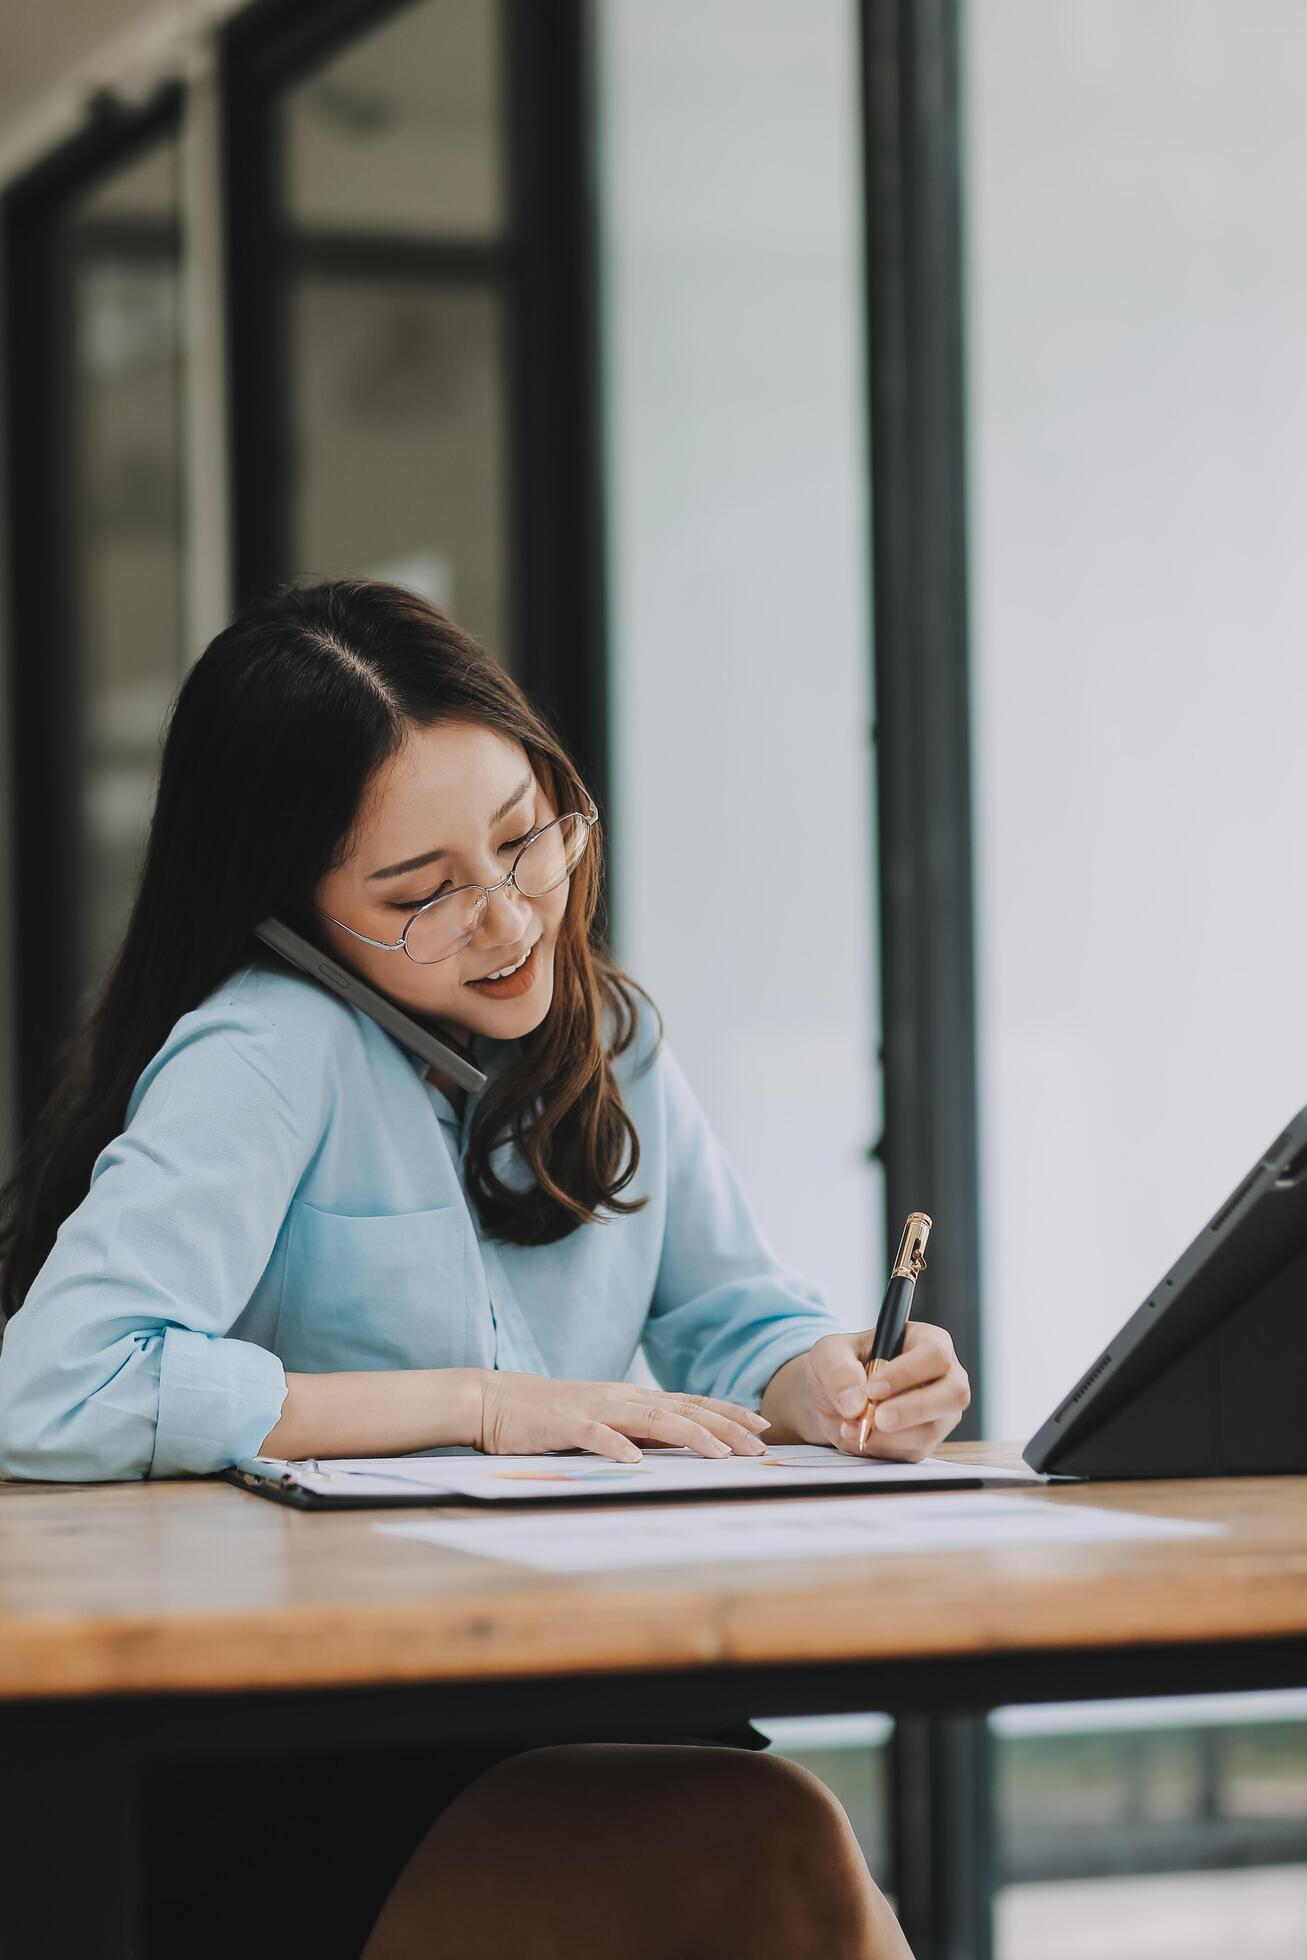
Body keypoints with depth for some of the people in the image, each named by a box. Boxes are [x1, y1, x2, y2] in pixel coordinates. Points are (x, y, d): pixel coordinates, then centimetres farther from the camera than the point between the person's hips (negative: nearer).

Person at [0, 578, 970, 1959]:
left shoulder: (605, 1033, 10)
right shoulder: (271, 1054, -13)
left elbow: (731, 1322, 17)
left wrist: (834, 1384, -8)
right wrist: (485, 1403, -16)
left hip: (561, 1723, 6)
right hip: (272, 1788, -6)